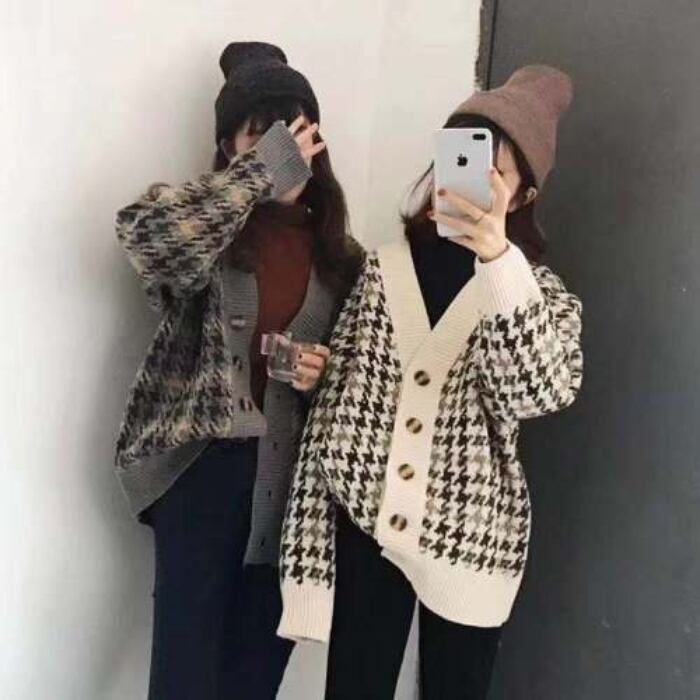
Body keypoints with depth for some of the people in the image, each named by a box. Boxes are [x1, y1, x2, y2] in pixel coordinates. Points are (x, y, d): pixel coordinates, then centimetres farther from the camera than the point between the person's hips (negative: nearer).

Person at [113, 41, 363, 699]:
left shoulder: (338, 252, 8)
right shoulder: (209, 232, -4)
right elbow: (143, 231, -28)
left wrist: (323, 372, -4)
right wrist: (260, 172, -23)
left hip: (291, 472, 4)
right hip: (203, 461, -3)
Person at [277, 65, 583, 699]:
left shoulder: (541, 292, -1)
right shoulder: (384, 270, 1)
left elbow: (546, 392, -22)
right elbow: (331, 413, 0)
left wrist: (498, 262, -31)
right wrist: (306, 562, -2)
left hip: (469, 543, 0)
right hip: (365, 529, 1)